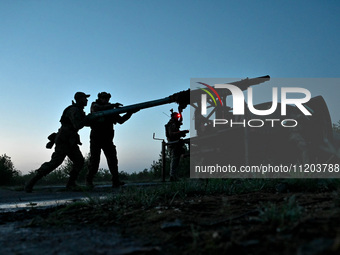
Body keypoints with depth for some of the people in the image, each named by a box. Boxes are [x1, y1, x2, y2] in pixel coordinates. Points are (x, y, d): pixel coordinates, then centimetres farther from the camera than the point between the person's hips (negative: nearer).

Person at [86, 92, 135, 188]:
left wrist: (130, 113, -5)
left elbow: (121, 120, 8)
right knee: (94, 161, -4)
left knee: (113, 160, -8)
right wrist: (113, 105, -30)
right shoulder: (94, 105, 2)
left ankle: (116, 182, -10)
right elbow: (99, 109, -21)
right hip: (96, 138, -3)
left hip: (107, 139, 3)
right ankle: (89, 180, 14)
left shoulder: (111, 110, 13)